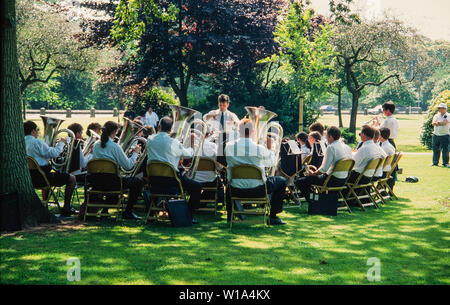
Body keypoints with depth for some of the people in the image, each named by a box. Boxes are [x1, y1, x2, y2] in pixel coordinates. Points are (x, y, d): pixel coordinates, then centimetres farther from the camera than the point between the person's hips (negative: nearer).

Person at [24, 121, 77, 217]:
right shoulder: (36, 142, -16)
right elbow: (54, 153, -19)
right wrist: (61, 143, -2)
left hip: (29, 178, 9)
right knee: (71, 178, -2)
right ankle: (66, 208, -3)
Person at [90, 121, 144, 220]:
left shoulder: (96, 145, 9)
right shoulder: (114, 146, -11)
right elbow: (128, 166, -10)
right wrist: (135, 153, 5)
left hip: (95, 182, 8)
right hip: (110, 182, -8)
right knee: (138, 182, 2)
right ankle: (127, 212, 3)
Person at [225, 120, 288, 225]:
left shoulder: (229, 146, -9)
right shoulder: (260, 149, -15)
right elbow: (272, 163, 3)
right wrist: (269, 147, 15)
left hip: (236, 190, 3)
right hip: (257, 190, -3)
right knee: (282, 181, 18)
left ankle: (230, 214, 37)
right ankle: (272, 216, 17)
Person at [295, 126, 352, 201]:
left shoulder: (331, 147, -18)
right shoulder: (346, 147, 6)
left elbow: (324, 169, -22)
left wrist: (313, 173, -2)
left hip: (333, 181, -9)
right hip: (343, 180, 9)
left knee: (300, 182, -5)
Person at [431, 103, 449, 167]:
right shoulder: (436, 115, 11)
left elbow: (445, 122, -19)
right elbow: (433, 123, -6)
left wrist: (437, 123, -16)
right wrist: (440, 123, -22)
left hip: (444, 135, -4)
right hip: (436, 135, 4)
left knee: (445, 149, -4)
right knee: (435, 149, 6)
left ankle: (445, 163, 4)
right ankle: (435, 162, 15)